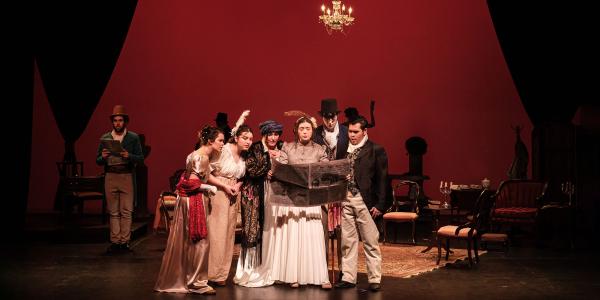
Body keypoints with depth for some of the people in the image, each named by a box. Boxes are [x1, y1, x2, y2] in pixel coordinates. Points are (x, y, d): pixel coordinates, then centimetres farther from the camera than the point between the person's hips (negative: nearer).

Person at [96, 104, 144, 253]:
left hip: (127, 177, -2)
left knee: (126, 211, -3)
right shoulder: (105, 138, 10)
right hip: (110, 177, 2)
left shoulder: (133, 138, 4)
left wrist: (129, 156, -18)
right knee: (113, 212, 5)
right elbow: (98, 161, 12)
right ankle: (115, 242, 9)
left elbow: (140, 158, 1)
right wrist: (103, 157, -11)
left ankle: (125, 241, 2)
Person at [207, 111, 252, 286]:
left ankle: (223, 273, 20)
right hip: (219, 193, -7)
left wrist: (238, 186, -2)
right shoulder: (224, 150, -15)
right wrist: (225, 186, -17)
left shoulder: (244, 156, 7)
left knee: (229, 232, 10)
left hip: (234, 195, 8)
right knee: (217, 232, -4)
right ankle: (214, 274, 6)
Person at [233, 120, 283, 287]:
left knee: (272, 232, 3)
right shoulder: (255, 148, -3)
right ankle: (252, 272, 7)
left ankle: (270, 271, 13)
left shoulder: (282, 149, 11)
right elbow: (251, 170, -13)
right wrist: (268, 157, -17)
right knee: (256, 232, -3)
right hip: (256, 196, -4)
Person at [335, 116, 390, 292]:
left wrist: (379, 205, -9)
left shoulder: (376, 150, -2)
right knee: (347, 242, 10)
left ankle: (375, 279, 11)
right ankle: (348, 278, 19)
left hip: (365, 201, -4)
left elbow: (382, 179, -4)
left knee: (371, 242, 3)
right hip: (345, 200, 4)